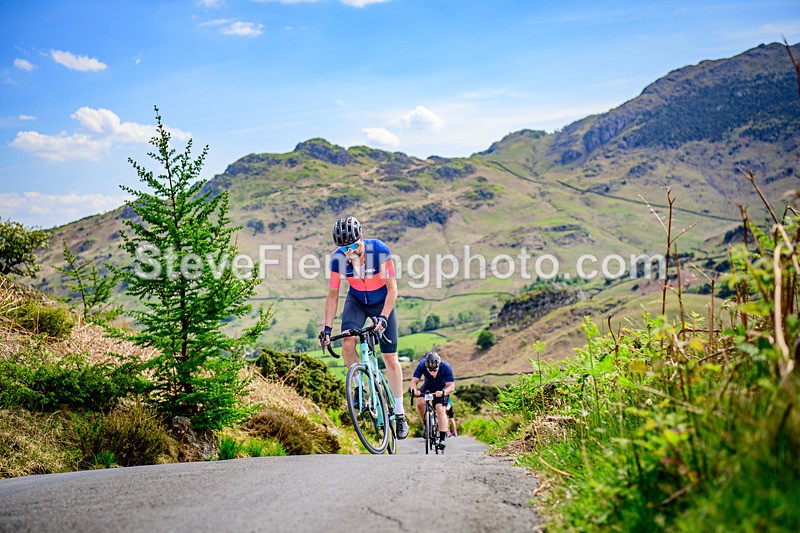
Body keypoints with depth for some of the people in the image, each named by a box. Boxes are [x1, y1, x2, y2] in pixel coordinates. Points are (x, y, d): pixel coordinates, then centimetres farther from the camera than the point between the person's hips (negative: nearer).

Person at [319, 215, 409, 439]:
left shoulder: (379, 250, -30)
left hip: (382, 301, -2)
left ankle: (399, 414, 10)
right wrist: (327, 328, -19)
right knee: (347, 343, -25)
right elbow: (333, 295, -12)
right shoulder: (338, 258, -22)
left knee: (390, 358, -2)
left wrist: (383, 317, -36)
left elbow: (392, 289, -25)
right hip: (356, 301, 2)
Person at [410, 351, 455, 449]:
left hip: (442, 389, -2)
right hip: (428, 387, 2)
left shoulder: (446, 367, -32)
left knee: (440, 408, -24)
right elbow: (414, 381, -29)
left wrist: (443, 392, -55)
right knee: (420, 402, -26)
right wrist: (414, 390, -52)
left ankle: (442, 438, -19)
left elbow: (451, 386, -34)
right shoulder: (422, 365, -28)